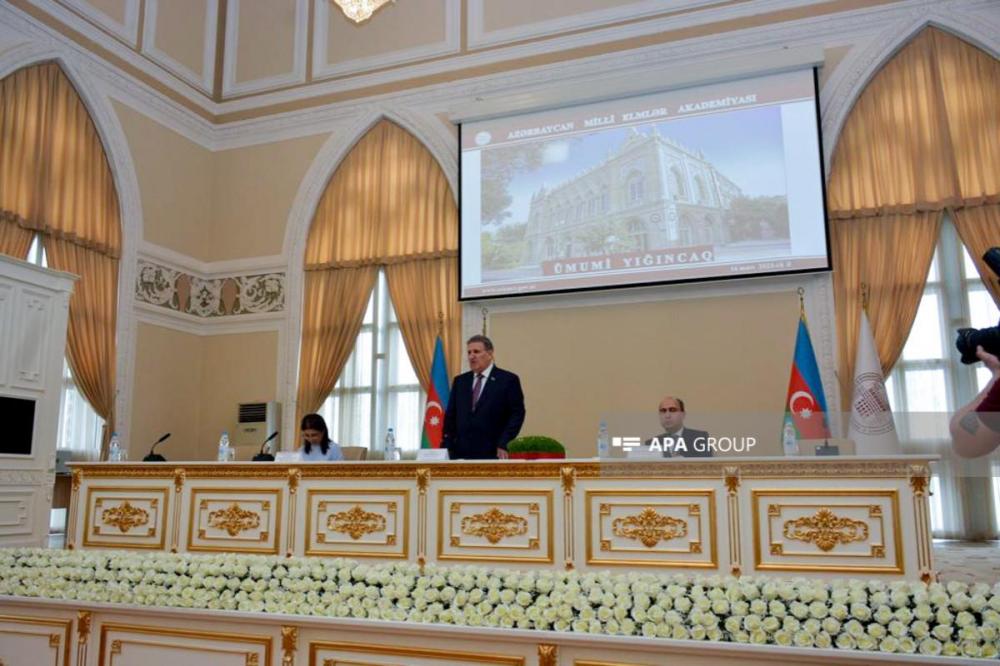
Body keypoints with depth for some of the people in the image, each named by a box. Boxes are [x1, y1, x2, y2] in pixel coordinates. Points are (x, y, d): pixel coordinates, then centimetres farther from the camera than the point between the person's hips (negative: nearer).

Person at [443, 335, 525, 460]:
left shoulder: (508, 379, 0)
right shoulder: (460, 381, 13)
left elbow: (517, 414, -3)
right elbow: (450, 415, 14)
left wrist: (503, 445, -11)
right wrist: (447, 446, 4)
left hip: (491, 454, -3)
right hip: (460, 453, 4)